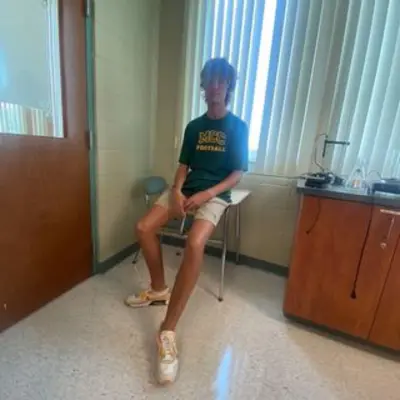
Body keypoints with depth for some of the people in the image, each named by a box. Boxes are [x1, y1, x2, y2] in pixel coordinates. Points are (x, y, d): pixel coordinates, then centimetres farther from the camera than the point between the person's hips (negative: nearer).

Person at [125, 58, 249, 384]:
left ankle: (167, 331, -21)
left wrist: (206, 194, -18)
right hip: (186, 189, 5)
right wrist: (176, 191, -9)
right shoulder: (194, 126, 15)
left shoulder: (238, 127, 3)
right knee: (144, 228, -14)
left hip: (215, 194, -5)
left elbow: (237, 174, -3)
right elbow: (183, 165, 12)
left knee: (195, 244, -34)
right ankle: (159, 289, 10)